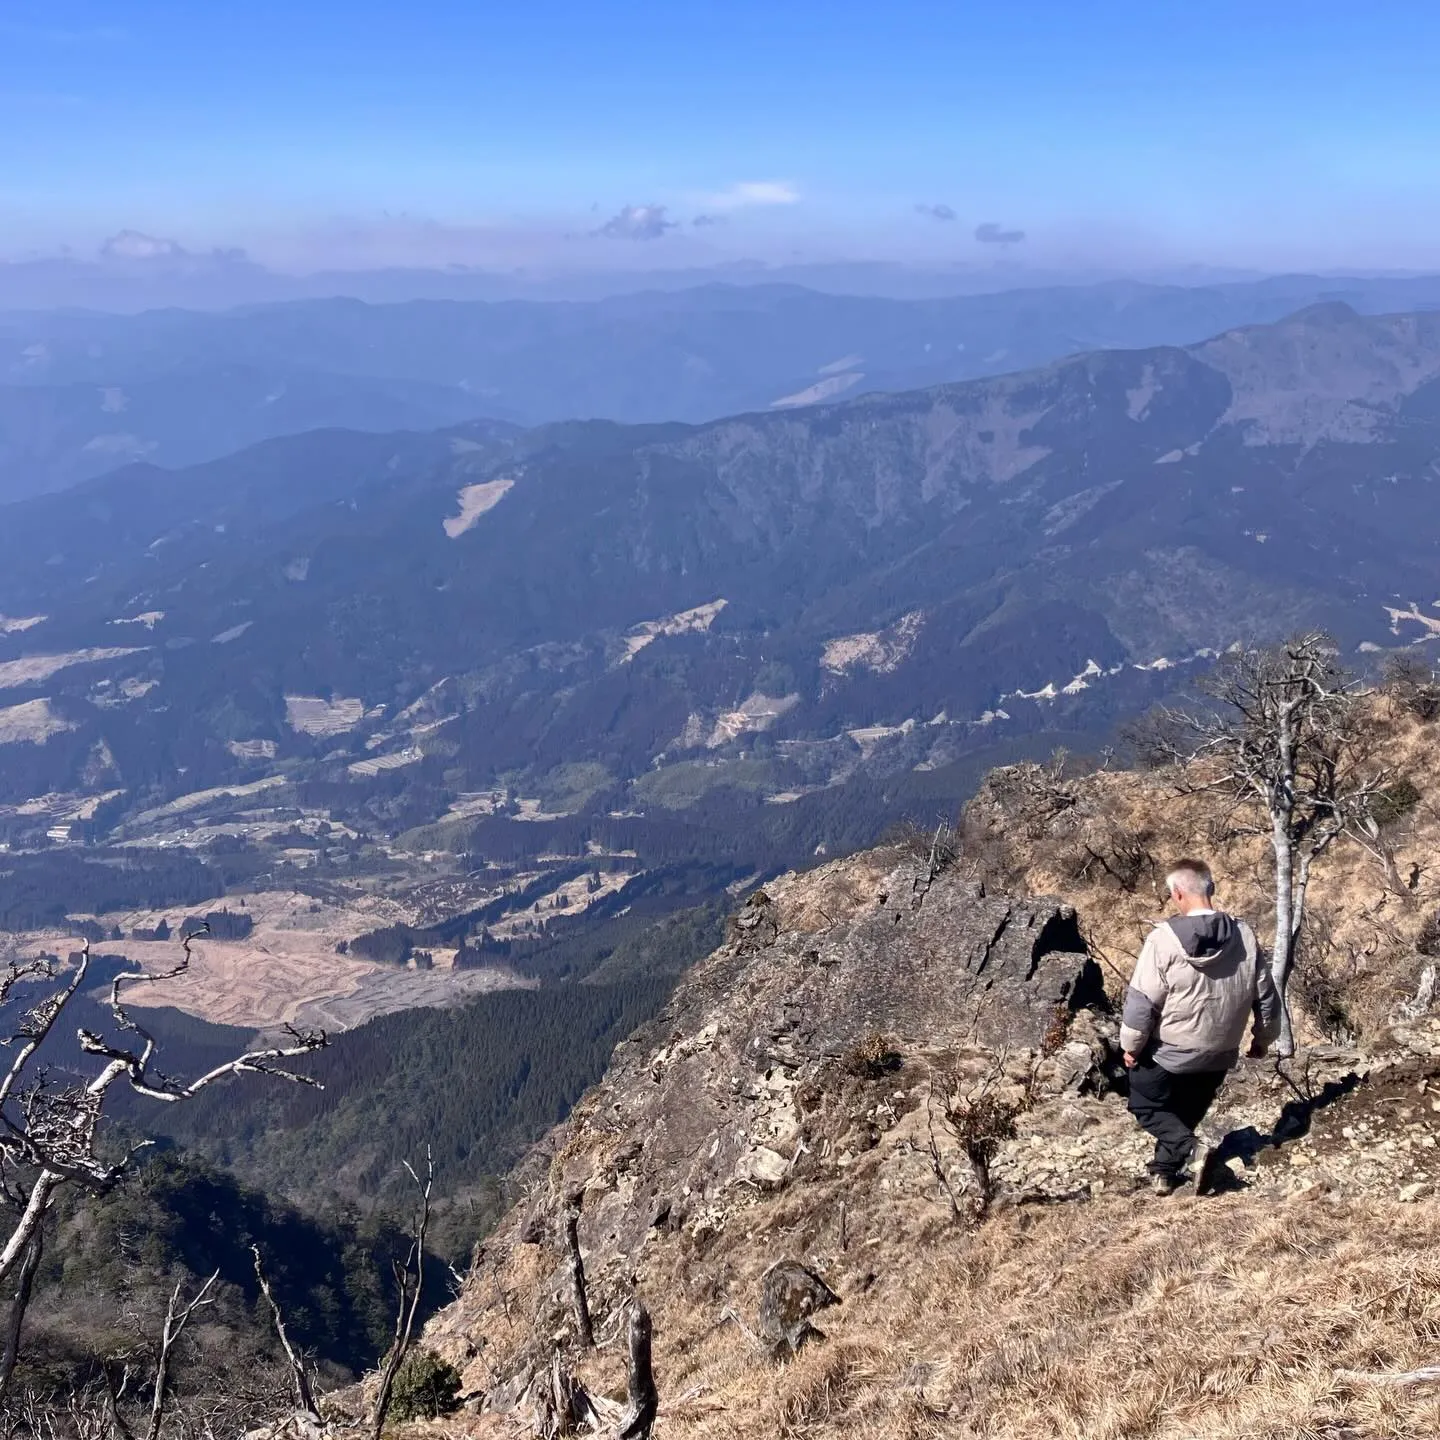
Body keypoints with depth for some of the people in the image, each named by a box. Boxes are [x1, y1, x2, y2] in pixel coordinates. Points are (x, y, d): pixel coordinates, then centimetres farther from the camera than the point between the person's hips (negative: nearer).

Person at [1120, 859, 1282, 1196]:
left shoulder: (1164, 939, -20)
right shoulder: (1244, 936, -6)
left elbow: (1142, 999, -17)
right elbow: (1266, 995, 3)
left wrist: (1131, 1045, -3)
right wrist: (1264, 1038, 19)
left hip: (1169, 1053, -5)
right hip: (1220, 1056, 5)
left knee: (1146, 1105, 15)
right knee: (1187, 1113, 24)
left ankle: (1190, 1151, -7)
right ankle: (1165, 1172, 28)